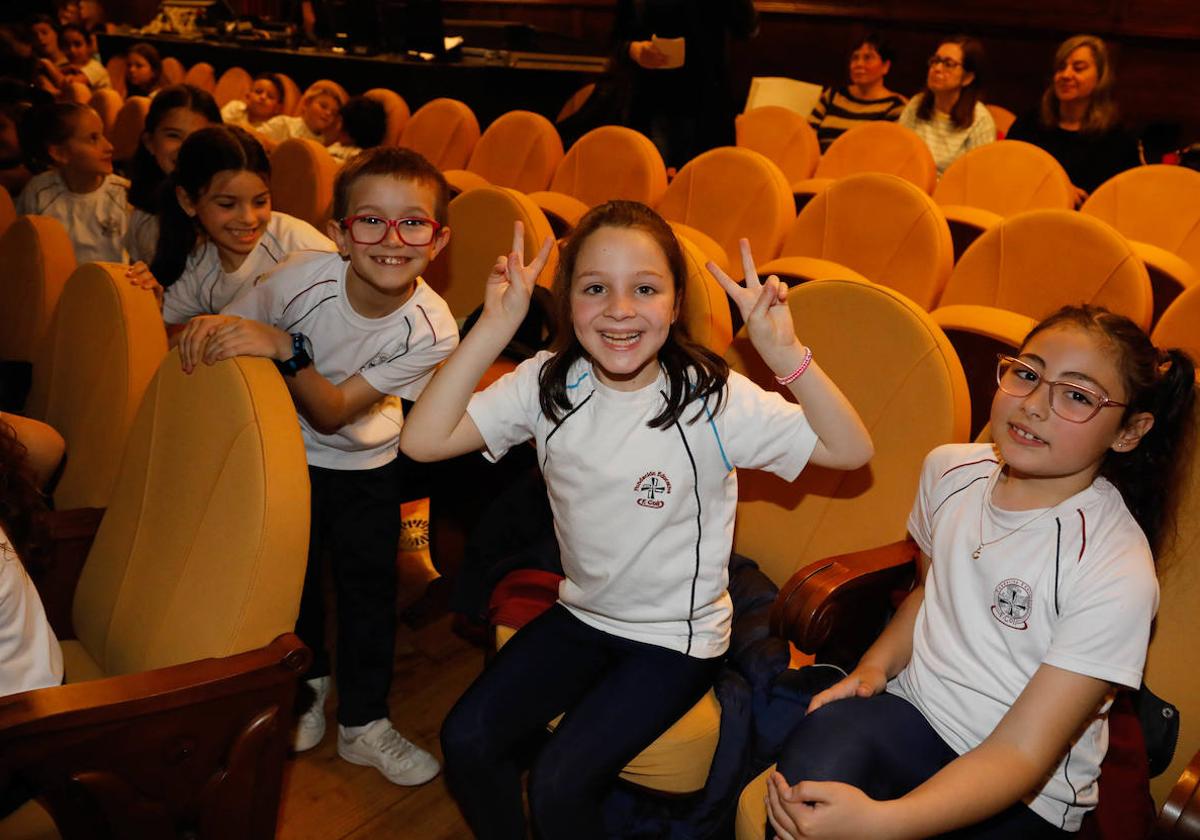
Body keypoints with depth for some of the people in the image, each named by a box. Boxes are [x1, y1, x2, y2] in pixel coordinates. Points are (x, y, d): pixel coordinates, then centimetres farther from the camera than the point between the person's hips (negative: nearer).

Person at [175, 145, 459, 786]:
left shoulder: (432, 330, -27)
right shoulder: (302, 279, -29)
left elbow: (333, 414, -27)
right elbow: (226, 335, -8)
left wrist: (287, 350, -42)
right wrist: (206, 327, -29)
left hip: (367, 465, 0)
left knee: (369, 588, 6)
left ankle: (364, 724, 29)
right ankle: (307, 684, 42)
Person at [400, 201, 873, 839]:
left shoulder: (712, 398, -18)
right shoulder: (549, 384, -9)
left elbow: (851, 450, -20)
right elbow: (423, 440, -18)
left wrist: (785, 354, -34)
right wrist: (494, 327, -23)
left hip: (676, 636, -4)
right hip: (581, 614, 4)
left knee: (558, 785, -16)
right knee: (466, 739, -8)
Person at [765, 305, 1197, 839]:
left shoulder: (1117, 574, -20)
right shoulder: (950, 469, -2)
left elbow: (1021, 755, -20)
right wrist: (875, 664, -3)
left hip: (1025, 797, -4)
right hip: (913, 709, 4)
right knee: (819, 745, -29)